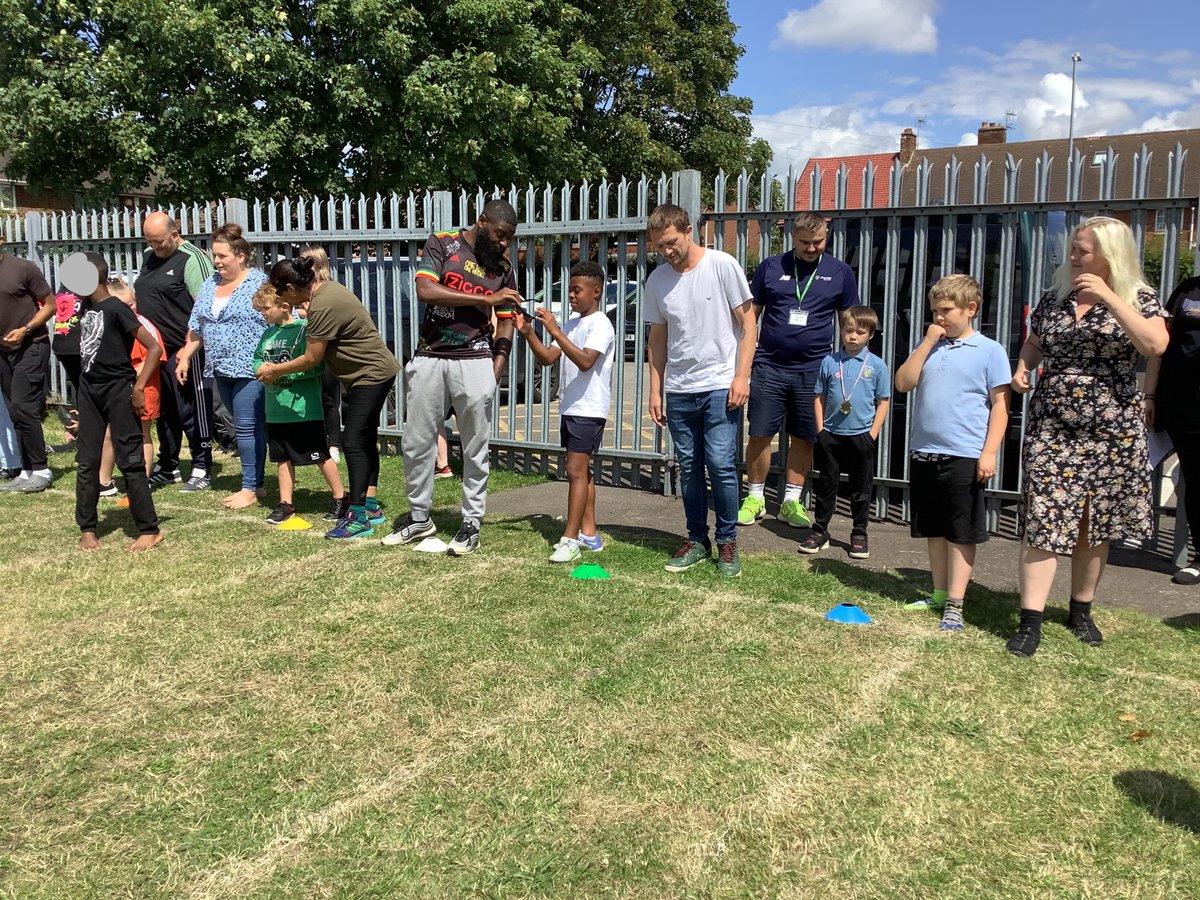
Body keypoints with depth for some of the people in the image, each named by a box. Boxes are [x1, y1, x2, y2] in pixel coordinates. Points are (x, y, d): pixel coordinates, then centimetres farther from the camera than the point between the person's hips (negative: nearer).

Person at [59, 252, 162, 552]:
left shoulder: (116, 309, -16)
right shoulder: (86, 307, 7)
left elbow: (154, 348, -19)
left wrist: (138, 388, -19)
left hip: (119, 390, -7)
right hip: (89, 390, 7)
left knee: (130, 460, -3)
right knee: (87, 461, 9)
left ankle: (150, 530, 5)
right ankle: (87, 529, 19)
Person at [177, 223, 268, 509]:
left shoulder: (260, 284, -8)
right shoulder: (210, 285, 14)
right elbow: (196, 327, 20)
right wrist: (185, 357, 16)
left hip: (250, 369, -7)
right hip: (222, 369, 7)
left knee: (247, 427, -6)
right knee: (245, 427, 12)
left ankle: (250, 488, 2)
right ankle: (254, 482, 20)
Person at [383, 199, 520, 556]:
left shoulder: (503, 267, 8)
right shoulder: (442, 244, 1)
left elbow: (505, 323, 11)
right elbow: (425, 291, -15)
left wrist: (496, 369, -4)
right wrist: (486, 299, -17)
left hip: (475, 362, 0)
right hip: (429, 359, 0)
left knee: (476, 450, 2)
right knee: (416, 444, 8)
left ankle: (471, 524, 14)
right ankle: (419, 518, 24)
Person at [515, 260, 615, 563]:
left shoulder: (600, 325, -11)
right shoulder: (571, 324, 15)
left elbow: (585, 361, -26)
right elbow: (547, 358, 12)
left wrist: (555, 330, -27)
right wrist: (528, 333, -2)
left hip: (589, 410, -9)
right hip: (570, 408, 9)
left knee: (575, 470, -11)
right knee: (582, 470, 12)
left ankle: (570, 540, -8)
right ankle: (588, 533, 19)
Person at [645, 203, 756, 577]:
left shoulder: (722, 266, -6)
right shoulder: (657, 280, 6)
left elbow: (748, 323, -4)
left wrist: (741, 376, -11)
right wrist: (655, 391, 10)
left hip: (720, 385, -4)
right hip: (679, 390, 4)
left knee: (720, 464, -8)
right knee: (689, 468, 9)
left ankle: (727, 541, 8)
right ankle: (697, 540, 21)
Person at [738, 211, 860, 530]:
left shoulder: (840, 273, 6)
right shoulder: (770, 267, 5)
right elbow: (750, 315, 9)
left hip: (813, 369, 1)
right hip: (769, 367, 0)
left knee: (804, 438, 7)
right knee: (760, 434, 1)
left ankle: (791, 502, 19)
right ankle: (755, 498, 16)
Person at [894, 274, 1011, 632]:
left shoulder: (990, 351, -3)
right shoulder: (928, 345, 11)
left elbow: (1000, 404, -5)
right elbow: (904, 383, 0)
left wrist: (989, 452, -12)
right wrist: (927, 342, -4)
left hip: (964, 456, -5)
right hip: (924, 452, 5)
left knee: (962, 532, 2)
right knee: (934, 529, 14)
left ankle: (955, 603, 7)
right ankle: (940, 594, 26)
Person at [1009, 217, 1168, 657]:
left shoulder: (1139, 299, -1)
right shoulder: (1054, 298, 7)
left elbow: (1154, 345, -19)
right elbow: (1033, 343, 20)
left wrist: (1108, 298, -23)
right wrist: (1022, 369, -1)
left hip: (1111, 431, -1)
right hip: (1052, 427, 1)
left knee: (1096, 524, 10)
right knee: (1043, 521, -7)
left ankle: (1081, 611, 27)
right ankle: (1030, 622, -6)